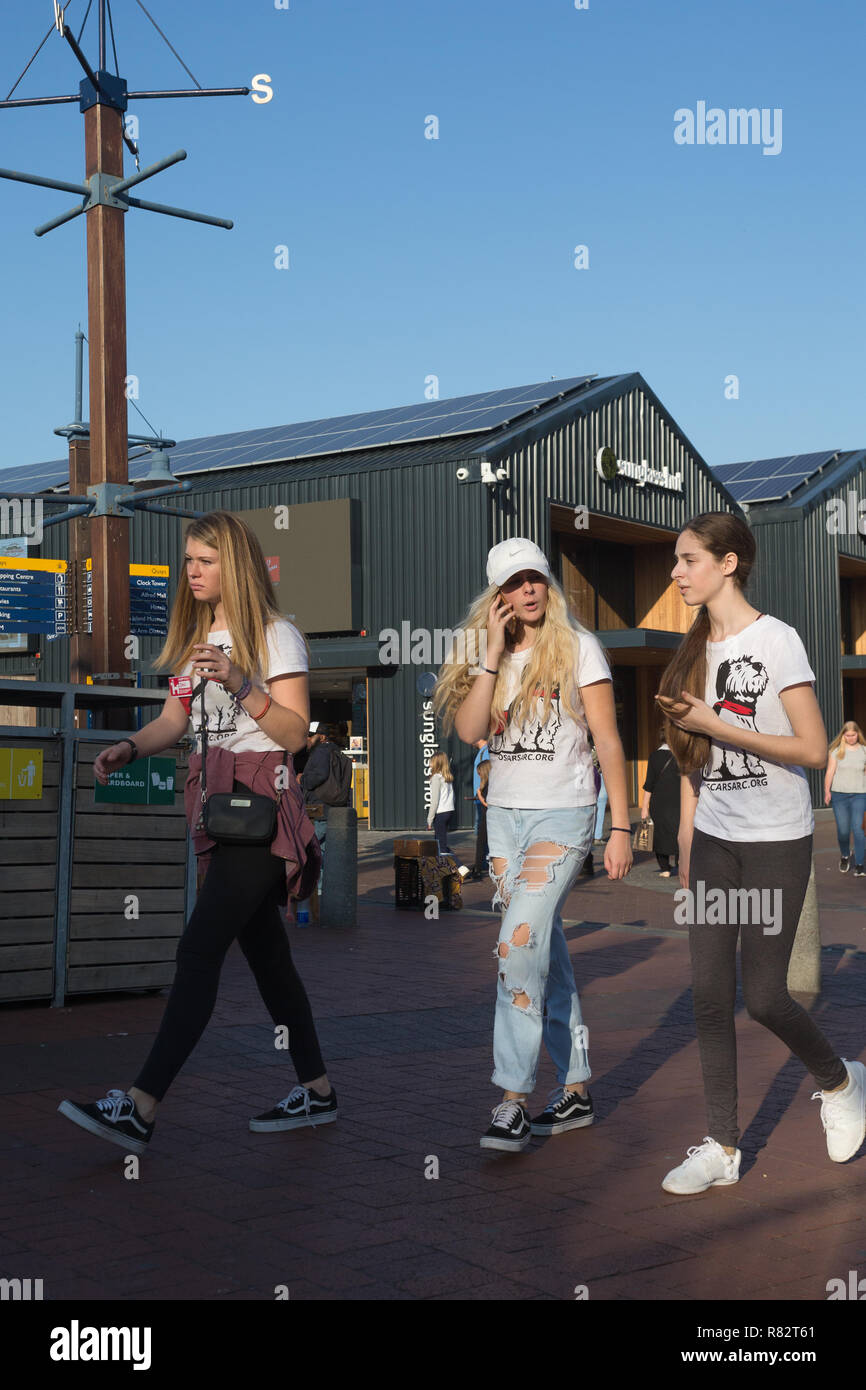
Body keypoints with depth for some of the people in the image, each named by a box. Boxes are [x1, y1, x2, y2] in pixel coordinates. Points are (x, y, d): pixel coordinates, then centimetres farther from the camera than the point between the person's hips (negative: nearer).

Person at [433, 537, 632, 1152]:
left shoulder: (578, 647, -4)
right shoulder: (485, 654, 9)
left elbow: (609, 741, -5)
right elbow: (468, 728, -7)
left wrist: (621, 828, -9)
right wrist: (495, 651, -12)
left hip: (564, 814, -5)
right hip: (505, 815, 5)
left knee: (519, 945, -17)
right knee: (547, 950, 10)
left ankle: (514, 1101, -13)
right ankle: (576, 1089, 20)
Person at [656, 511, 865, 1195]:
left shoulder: (776, 639, -12)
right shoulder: (699, 649, 9)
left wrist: (714, 723, -19)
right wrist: (687, 845, 12)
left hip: (776, 842, -6)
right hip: (714, 841, 6)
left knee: (763, 996, -4)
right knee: (710, 995, 3)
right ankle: (722, 1147, 13)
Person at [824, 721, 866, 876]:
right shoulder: (836, 750, 4)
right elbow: (830, 771, 4)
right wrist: (827, 791, -4)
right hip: (839, 794, 0)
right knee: (842, 829, 2)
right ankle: (845, 855, 30)